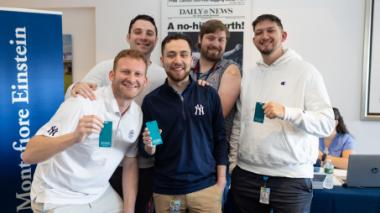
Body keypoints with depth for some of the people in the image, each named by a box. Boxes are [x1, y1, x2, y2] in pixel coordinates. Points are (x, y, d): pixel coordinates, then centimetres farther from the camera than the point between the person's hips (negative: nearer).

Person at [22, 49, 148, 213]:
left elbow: (130, 164, 5)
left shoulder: (137, 114, -4)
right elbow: (28, 155, -26)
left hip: (101, 195, 6)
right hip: (59, 198, -5)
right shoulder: (82, 103, -23)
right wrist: (74, 137, -42)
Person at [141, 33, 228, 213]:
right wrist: (149, 146, -16)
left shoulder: (209, 95, -3)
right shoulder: (151, 100, -3)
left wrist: (221, 180, -1)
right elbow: (146, 150, 4)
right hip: (165, 190, 0)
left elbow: (220, 139, 1)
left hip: (206, 187, 0)